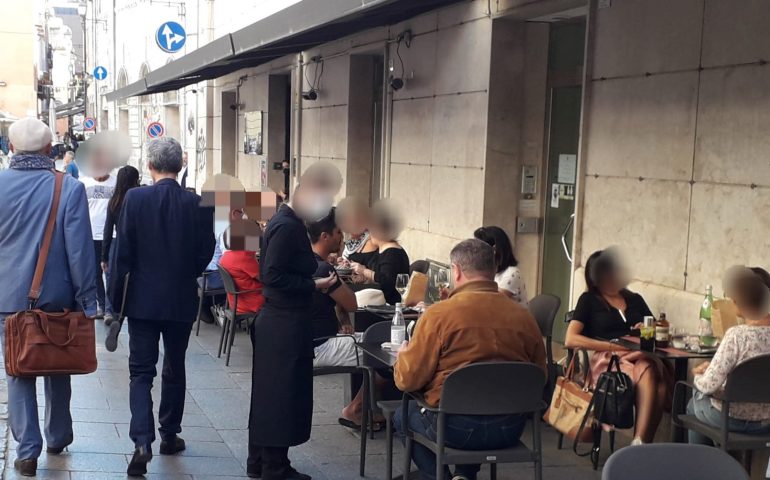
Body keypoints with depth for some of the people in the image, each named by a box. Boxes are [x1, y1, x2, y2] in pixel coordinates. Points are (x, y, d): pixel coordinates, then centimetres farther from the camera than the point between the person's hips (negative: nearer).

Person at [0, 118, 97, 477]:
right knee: (57, 370, 17)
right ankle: (58, 438, 31)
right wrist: (87, 301, -5)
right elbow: (79, 250, -11)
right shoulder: (70, 188, -11)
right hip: (57, 297, 0)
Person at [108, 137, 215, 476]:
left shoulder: (135, 198, -11)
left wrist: (115, 296, 0)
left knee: (141, 371, 3)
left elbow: (122, 252, -10)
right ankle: (169, 435, 27)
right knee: (174, 369, 17)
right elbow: (205, 253, -3)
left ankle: (143, 442, -11)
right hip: (182, 299, 2)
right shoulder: (198, 204, -8)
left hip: (143, 299, -1)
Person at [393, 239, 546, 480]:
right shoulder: (524, 316, -1)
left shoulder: (438, 314, -12)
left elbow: (408, 380, -7)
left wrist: (403, 355, 14)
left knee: (403, 415, 26)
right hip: (510, 428, 4)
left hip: (456, 427, -4)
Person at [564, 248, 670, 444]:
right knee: (648, 376, -38)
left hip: (640, 356, 4)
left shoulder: (635, 299, 28)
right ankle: (641, 443, -40)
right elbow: (570, 340, -1)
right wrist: (614, 346, -8)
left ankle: (640, 442, -43)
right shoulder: (589, 300, 14)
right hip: (607, 359, -4)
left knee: (661, 381, -35)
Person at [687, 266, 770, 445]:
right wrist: (711, 367, 8)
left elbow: (709, 385, -23)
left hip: (733, 418, -5)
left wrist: (698, 377, -1)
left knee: (695, 402, 27)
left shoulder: (737, 335, -26)